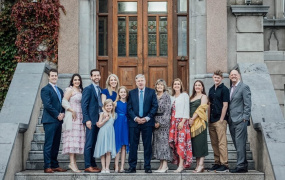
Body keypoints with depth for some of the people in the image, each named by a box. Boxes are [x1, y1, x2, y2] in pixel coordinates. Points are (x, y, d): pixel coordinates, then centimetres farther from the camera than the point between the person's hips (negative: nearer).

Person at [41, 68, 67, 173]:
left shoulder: (60, 90, 20)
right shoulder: (45, 89, -4)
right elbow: (47, 105, -12)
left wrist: (63, 113, -1)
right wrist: (57, 115, -12)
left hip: (58, 121, 7)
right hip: (50, 120, -7)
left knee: (56, 145, 8)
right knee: (48, 144, -6)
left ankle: (55, 165, 13)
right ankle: (47, 167, -4)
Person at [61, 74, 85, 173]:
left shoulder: (80, 90, 18)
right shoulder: (69, 90, -3)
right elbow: (64, 102, -11)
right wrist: (72, 111, -16)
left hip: (79, 116, 8)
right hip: (72, 116, -8)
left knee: (77, 138, 6)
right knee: (72, 137, -10)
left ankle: (73, 163, 9)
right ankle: (72, 163, -12)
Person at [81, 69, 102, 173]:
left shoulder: (101, 90, 17)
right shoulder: (88, 89, -4)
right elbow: (84, 105, -9)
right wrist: (87, 120, -16)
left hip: (99, 120, 7)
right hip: (91, 120, -7)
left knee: (95, 144, 9)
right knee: (89, 144, -5)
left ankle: (93, 165, 14)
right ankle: (88, 166, -3)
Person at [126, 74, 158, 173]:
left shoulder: (151, 92, 6)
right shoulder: (131, 93, 10)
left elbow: (154, 106, 0)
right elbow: (129, 108, 5)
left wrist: (147, 118, -10)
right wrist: (135, 118, -10)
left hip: (147, 122, -1)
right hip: (134, 122, 1)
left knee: (147, 145, 2)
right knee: (133, 145, 1)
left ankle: (147, 167, 9)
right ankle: (132, 167, 6)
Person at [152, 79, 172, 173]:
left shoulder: (166, 96, -3)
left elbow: (167, 111, -9)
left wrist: (160, 122, -13)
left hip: (164, 122, -6)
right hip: (155, 122, 6)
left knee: (163, 141, -8)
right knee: (157, 142, 5)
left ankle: (165, 165, -7)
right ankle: (161, 164, 9)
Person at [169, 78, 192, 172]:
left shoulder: (184, 95, 2)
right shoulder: (172, 97, 18)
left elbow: (186, 109, -5)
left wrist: (182, 122, -14)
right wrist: (171, 121, 4)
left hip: (182, 121, -5)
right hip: (173, 122, 5)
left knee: (181, 142, -11)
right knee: (173, 142, -2)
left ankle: (181, 165, -12)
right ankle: (179, 163, 4)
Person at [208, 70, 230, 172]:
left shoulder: (224, 89, -5)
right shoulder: (211, 89, 16)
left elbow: (225, 105, -9)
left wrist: (221, 119, -14)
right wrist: (208, 119, 12)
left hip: (220, 120, -7)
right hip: (212, 120, 7)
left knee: (222, 143, -9)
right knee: (214, 143, 10)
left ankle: (224, 165, -7)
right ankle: (217, 163, 17)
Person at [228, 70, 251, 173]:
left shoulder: (244, 87, -4)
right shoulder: (230, 89, 19)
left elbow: (248, 104, -9)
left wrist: (245, 118, -14)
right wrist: (228, 118, 12)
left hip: (240, 121, -8)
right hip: (232, 121, 8)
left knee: (240, 144, -9)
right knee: (237, 144, 9)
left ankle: (241, 166, -7)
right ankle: (244, 165, 16)